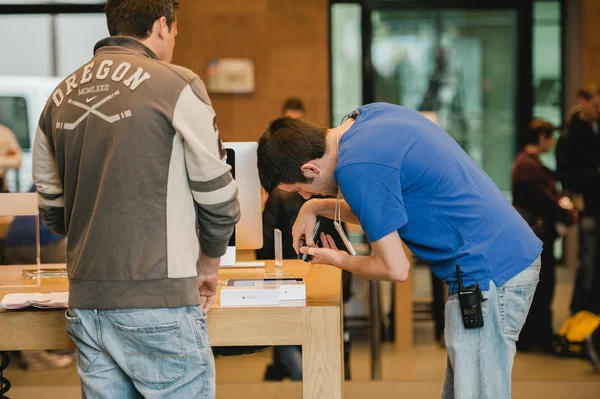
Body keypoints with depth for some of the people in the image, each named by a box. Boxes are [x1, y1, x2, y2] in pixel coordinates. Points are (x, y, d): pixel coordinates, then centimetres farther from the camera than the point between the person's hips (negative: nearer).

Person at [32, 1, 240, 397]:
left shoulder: (60, 97, 11)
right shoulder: (177, 85, -7)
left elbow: (53, 208, 16)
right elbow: (217, 196, -3)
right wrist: (210, 261, 13)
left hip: (86, 304, 6)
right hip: (157, 303, -6)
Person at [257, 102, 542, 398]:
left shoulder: (356, 167, -20)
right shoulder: (374, 113, 8)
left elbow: (396, 269, -13)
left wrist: (338, 260, 4)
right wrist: (316, 208, 14)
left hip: (488, 274, -10)